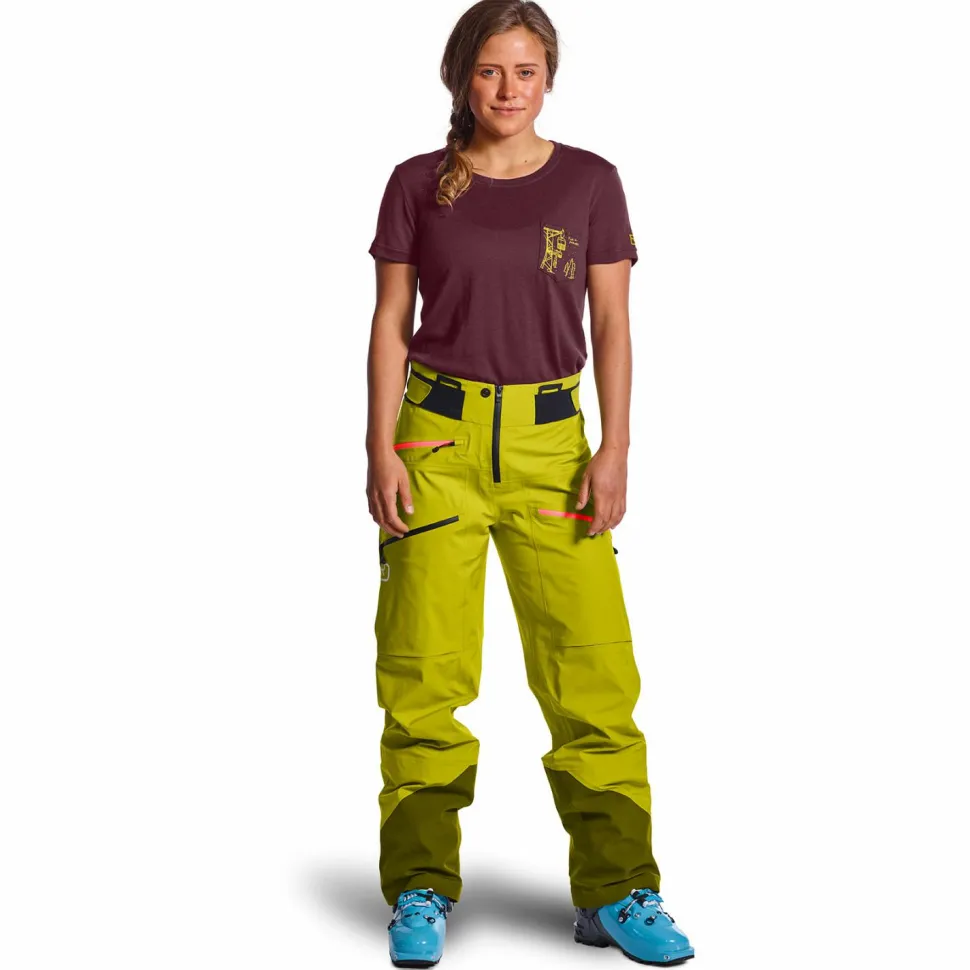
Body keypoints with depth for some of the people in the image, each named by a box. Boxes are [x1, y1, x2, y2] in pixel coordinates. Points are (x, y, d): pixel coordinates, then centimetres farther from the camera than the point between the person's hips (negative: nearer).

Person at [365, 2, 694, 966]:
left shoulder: (589, 181, 6)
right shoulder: (417, 184, 5)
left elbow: (612, 326, 5)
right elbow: (391, 325, 5)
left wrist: (614, 450, -5)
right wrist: (381, 449, -5)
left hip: (548, 438, 1)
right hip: (437, 434, 0)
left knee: (592, 668, -4)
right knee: (425, 671, -1)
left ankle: (616, 892, 7)